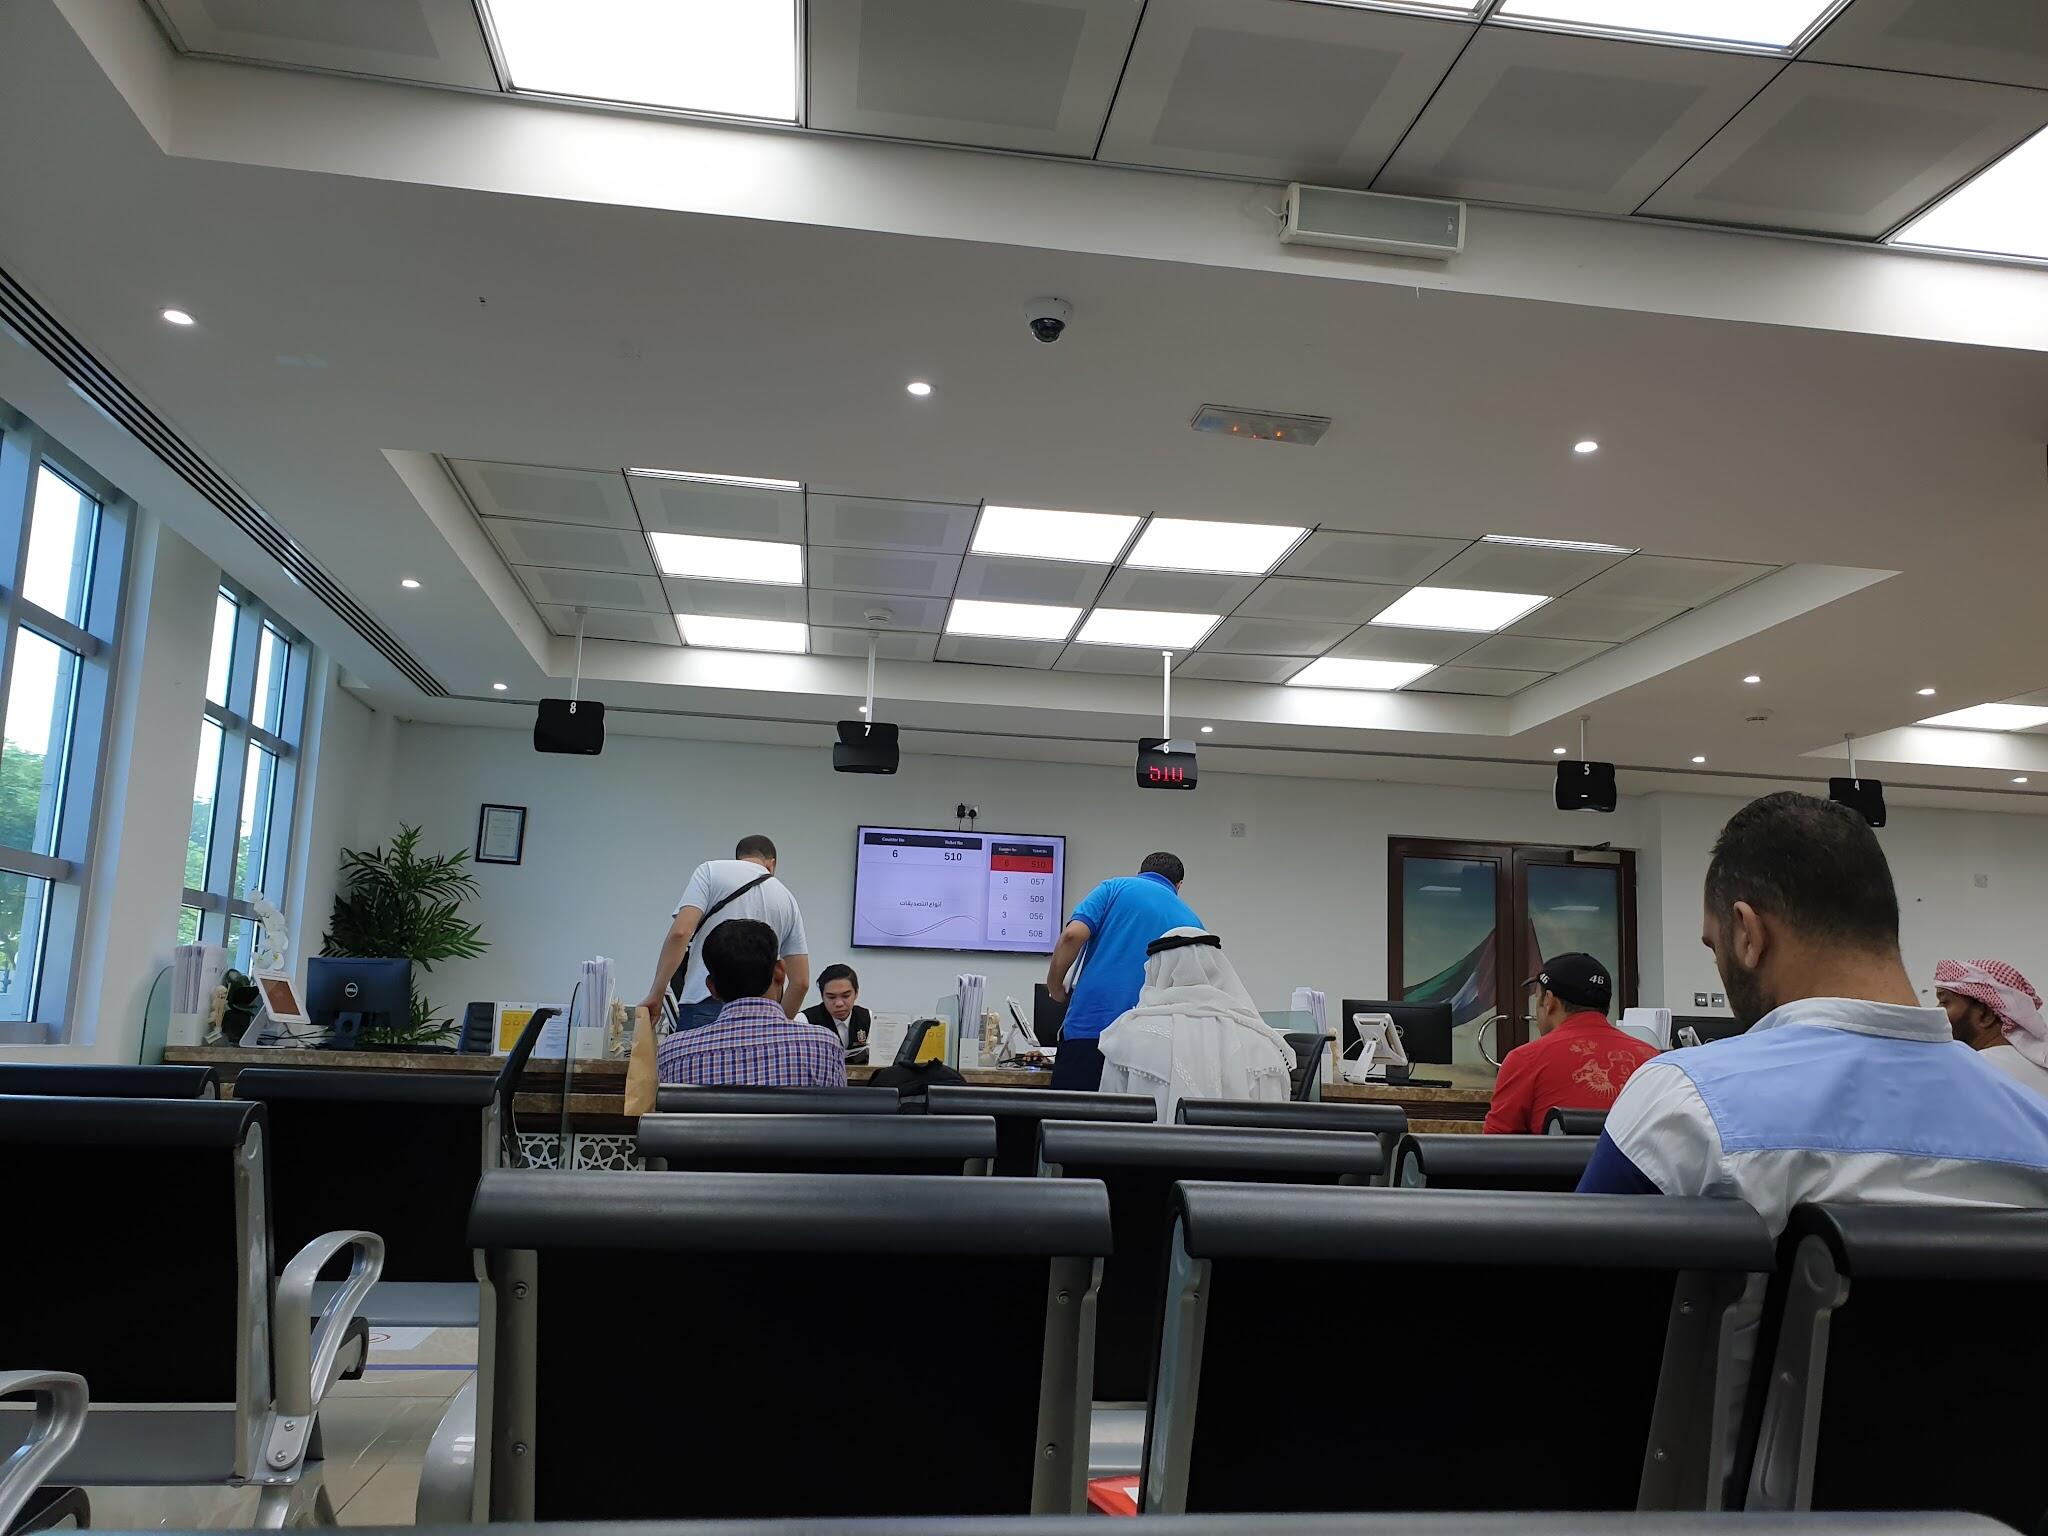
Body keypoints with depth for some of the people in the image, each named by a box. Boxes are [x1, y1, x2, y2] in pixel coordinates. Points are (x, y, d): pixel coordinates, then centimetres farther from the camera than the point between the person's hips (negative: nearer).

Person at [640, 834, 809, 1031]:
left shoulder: (711, 870, 8)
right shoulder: (787, 898, 19)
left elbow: (680, 932, -8)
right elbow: (801, 981, 15)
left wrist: (655, 994, -4)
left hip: (705, 1008, -4)